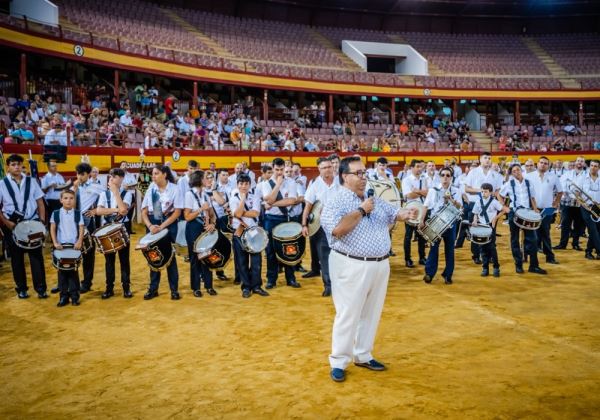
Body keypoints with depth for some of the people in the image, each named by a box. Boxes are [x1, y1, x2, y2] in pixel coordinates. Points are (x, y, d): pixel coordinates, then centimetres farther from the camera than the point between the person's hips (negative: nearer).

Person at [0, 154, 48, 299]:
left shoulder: (31, 181, 3)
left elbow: (40, 203, 6)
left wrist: (42, 221, -3)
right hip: (12, 225, 0)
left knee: (36, 256, 0)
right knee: (17, 258, 9)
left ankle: (41, 289, 5)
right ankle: (21, 289, 20)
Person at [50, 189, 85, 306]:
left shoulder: (77, 213, 2)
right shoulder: (56, 213, 1)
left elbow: (81, 229, 0)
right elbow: (52, 229, 1)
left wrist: (79, 241, -13)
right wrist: (55, 243, -9)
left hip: (74, 245, 0)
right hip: (61, 245, 1)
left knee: (74, 270, 4)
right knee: (62, 271, 6)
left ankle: (74, 296, 10)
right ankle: (64, 296, 13)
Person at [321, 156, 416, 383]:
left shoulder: (374, 200, 12)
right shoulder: (335, 202, -10)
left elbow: (394, 213, 12)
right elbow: (337, 230, -25)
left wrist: (406, 214, -11)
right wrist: (361, 210, -16)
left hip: (380, 265, 7)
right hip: (352, 266, -7)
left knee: (371, 314, 16)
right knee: (348, 315, 2)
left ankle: (363, 355, 31)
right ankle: (338, 362, 15)